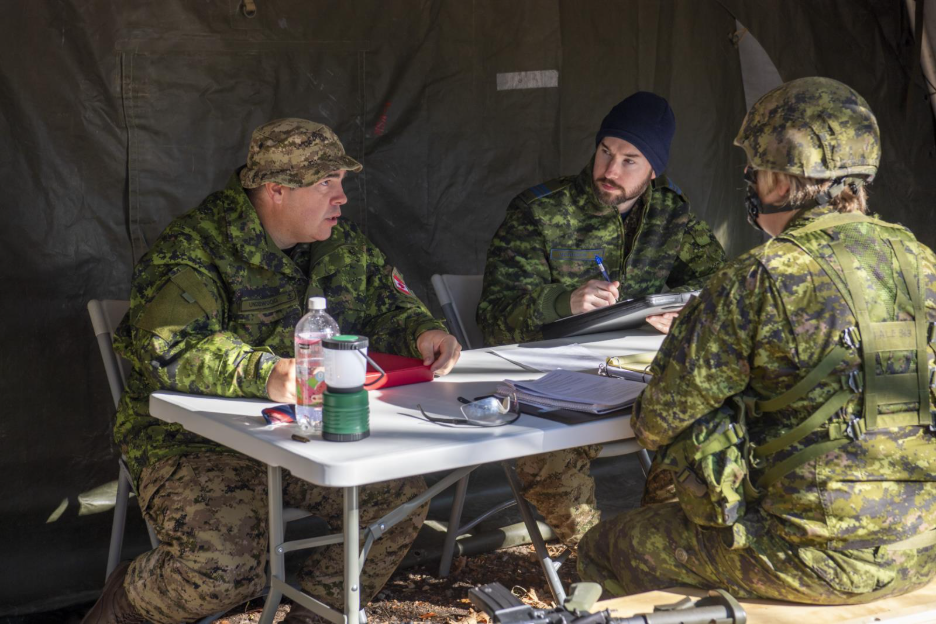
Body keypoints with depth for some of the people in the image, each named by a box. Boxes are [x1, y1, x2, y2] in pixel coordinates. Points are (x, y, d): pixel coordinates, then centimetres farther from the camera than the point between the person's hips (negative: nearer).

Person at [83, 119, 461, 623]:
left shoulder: (344, 246, 7)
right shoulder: (193, 250, -15)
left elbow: (386, 307, 19)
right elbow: (169, 351, -29)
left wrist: (421, 333, -5)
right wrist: (265, 373, -44)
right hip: (195, 443, -6)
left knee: (403, 497, -11)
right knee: (226, 569, -28)